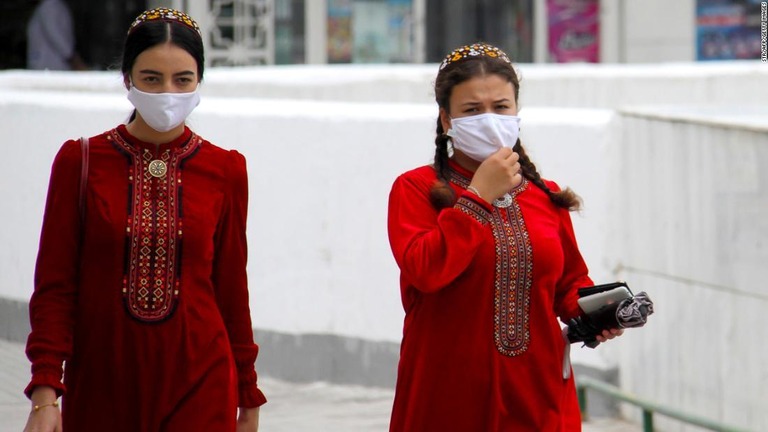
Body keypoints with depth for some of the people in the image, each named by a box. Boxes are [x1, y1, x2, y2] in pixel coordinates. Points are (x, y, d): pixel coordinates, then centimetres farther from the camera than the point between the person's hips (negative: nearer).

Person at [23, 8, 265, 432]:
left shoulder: (224, 171, 2)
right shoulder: (80, 162, -1)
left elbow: (231, 290, 9)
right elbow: (54, 287, -1)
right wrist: (45, 395, -9)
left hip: (198, 385, 0)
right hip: (100, 387, 0)